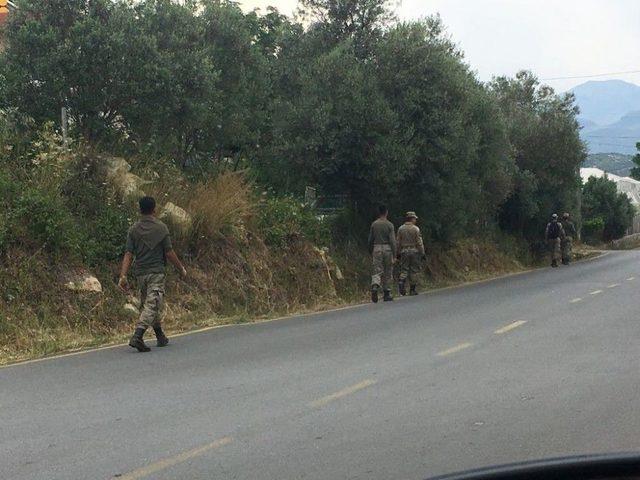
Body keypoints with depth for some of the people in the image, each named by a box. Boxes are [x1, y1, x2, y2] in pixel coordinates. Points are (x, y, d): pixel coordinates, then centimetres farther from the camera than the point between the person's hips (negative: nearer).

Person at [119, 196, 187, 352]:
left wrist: (123, 276, -4)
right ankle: (137, 337, -25)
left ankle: (161, 337, 30)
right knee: (152, 306, -8)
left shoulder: (133, 229, 4)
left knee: (146, 304, 18)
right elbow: (169, 252, -6)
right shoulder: (161, 228, -6)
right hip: (156, 272, -5)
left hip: (140, 273, 5)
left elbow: (128, 254, -3)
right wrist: (181, 269, 7)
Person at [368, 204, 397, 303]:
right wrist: (394, 256, -6)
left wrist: (371, 253, 17)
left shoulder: (374, 224, 5)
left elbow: (370, 240, 8)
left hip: (376, 249, 2)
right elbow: (392, 241, -8)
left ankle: (375, 286, -28)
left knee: (377, 271, -1)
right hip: (387, 249, -2)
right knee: (388, 273, 8)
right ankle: (387, 294, 14)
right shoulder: (389, 225, -4)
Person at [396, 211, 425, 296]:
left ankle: (401, 281, -20)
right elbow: (419, 242, -9)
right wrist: (422, 253, -3)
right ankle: (412, 290, 5)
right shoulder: (415, 229, -7)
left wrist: (398, 253, 13)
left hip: (404, 252, 3)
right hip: (414, 251, -3)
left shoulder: (401, 228, 5)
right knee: (414, 270, 4)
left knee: (404, 270, 7)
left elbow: (398, 242, 7)